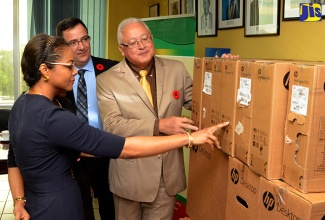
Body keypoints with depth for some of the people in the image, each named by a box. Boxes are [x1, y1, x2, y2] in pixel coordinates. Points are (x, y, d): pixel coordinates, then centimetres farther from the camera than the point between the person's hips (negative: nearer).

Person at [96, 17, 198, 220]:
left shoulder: (176, 69, 1)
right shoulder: (107, 80, -8)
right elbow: (112, 126, -17)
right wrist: (159, 125, -24)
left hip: (168, 174, 2)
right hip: (129, 175, -1)